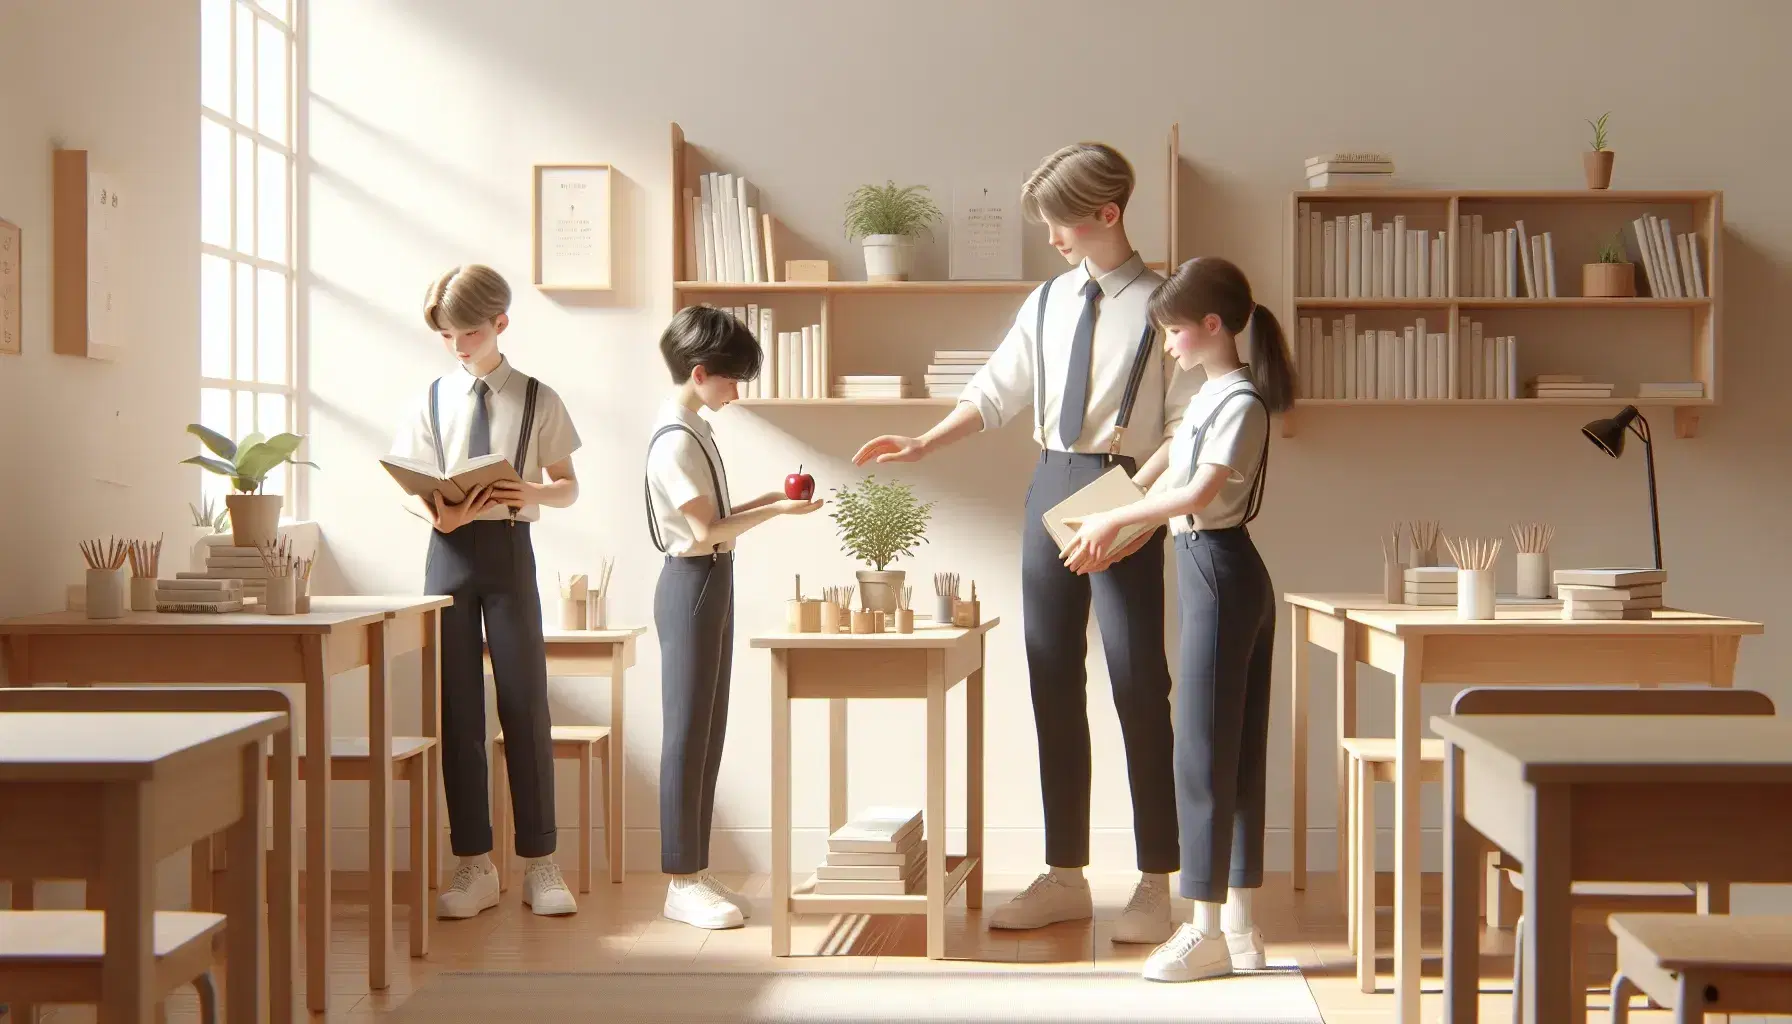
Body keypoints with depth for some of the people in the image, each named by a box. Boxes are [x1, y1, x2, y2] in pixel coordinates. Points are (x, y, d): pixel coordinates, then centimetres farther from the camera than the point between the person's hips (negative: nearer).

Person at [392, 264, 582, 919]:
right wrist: (439, 514, -14)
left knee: (525, 702, -1)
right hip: (450, 550, 2)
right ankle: (474, 866, 11)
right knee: (457, 708, 3)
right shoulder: (433, 400, 9)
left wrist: (532, 492, -15)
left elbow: (568, 486, 7)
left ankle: (540, 864, 8)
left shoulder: (537, 399, 4)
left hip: (510, 550, -2)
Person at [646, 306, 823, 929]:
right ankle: (682, 884, 0)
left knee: (708, 733, 11)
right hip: (692, 584, -10)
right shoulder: (676, 440, -16)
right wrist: (775, 512, -15)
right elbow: (705, 531, -19)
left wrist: (769, 499, 8)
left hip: (711, 584, 10)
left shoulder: (694, 430, 14)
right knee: (688, 733, -5)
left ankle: (695, 871, 17)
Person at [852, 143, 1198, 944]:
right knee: (1053, 684, 9)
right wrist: (923, 444, 3)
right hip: (1051, 488, 6)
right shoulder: (1046, 303, 11)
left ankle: (1156, 886, 9)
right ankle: (1064, 876, 19)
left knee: (1139, 686, -2)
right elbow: (997, 392, 14)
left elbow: (1187, 425, -9)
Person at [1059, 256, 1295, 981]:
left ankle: (1208, 928, 1)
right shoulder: (1213, 396, 15)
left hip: (1221, 573, -10)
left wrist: (1115, 517, -19)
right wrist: (1112, 531, 13)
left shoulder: (1240, 401, -15)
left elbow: (1199, 492, -27)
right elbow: (1177, 481, 20)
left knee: (1206, 748, -6)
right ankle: (1239, 923, 16)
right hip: (1212, 569, 10)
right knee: (1234, 747, 10)